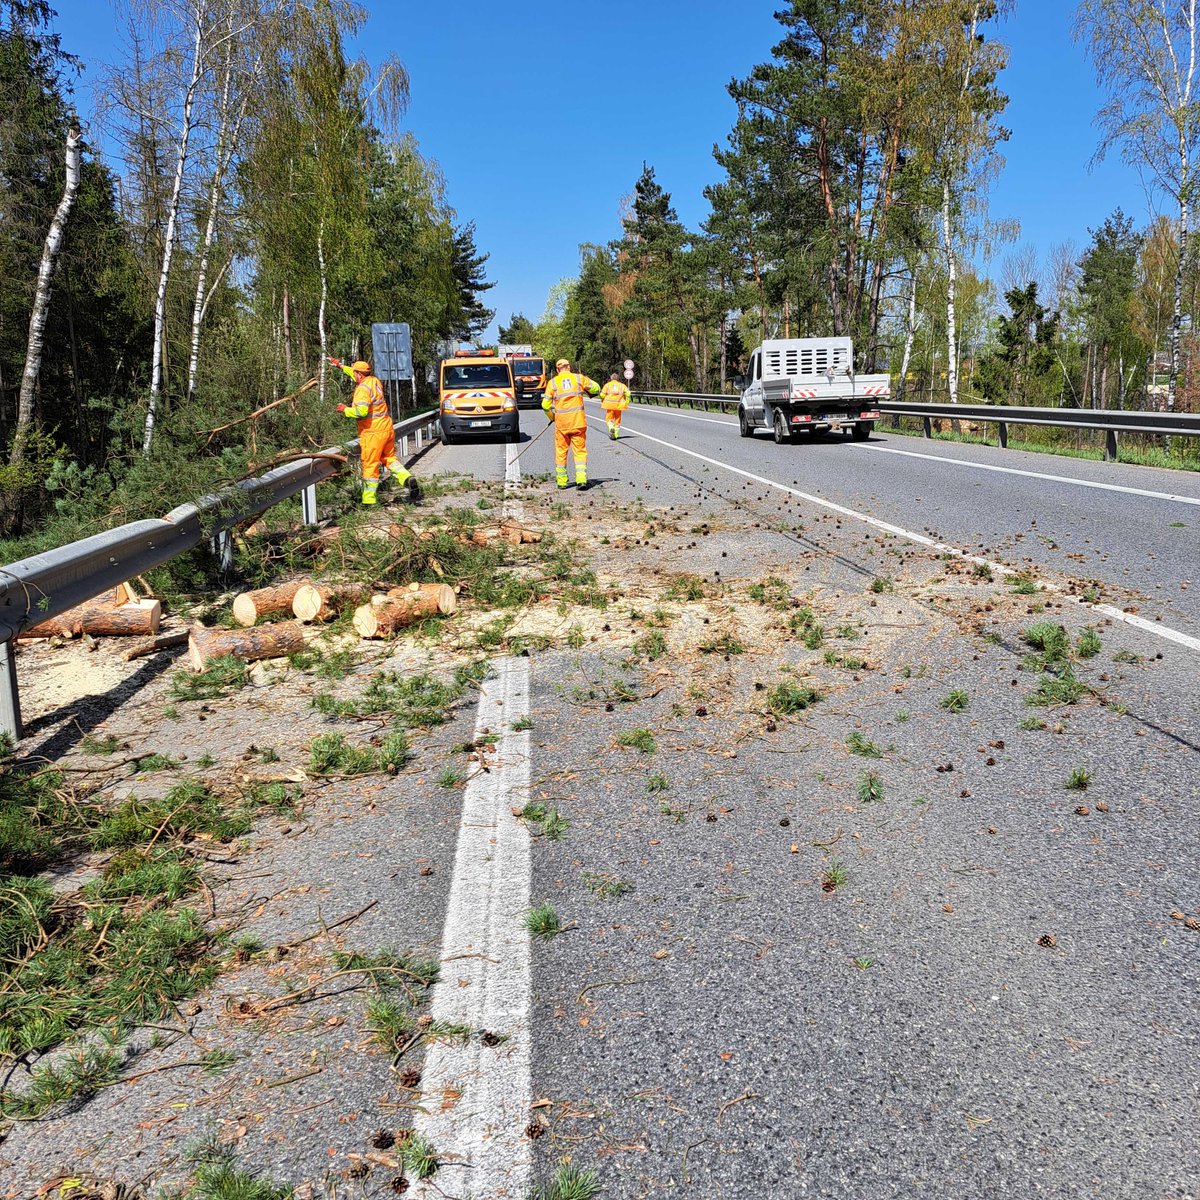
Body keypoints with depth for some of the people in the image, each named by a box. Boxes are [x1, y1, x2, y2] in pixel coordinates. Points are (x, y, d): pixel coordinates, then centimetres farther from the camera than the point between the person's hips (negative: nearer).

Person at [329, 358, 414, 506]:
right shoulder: (374, 381, 10)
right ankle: (406, 478, -2)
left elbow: (361, 411, -26)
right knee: (389, 457, 20)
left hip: (373, 432, -8)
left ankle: (369, 499, 4)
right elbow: (360, 377, 32)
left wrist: (345, 410, -10)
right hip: (387, 428, 8)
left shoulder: (363, 389, -16)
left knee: (370, 465, -1)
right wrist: (341, 366, 40)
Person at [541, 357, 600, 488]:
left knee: (561, 451, 10)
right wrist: (586, 392, 32)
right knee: (580, 450, 4)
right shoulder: (579, 378, 3)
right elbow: (596, 389, 11)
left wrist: (552, 417, 19)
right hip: (578, 421, 0)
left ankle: (561, 481, 14)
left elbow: (545, 404, 1)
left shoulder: (552, 382, 3)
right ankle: (581, 479, -7)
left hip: (561, 422, 0)